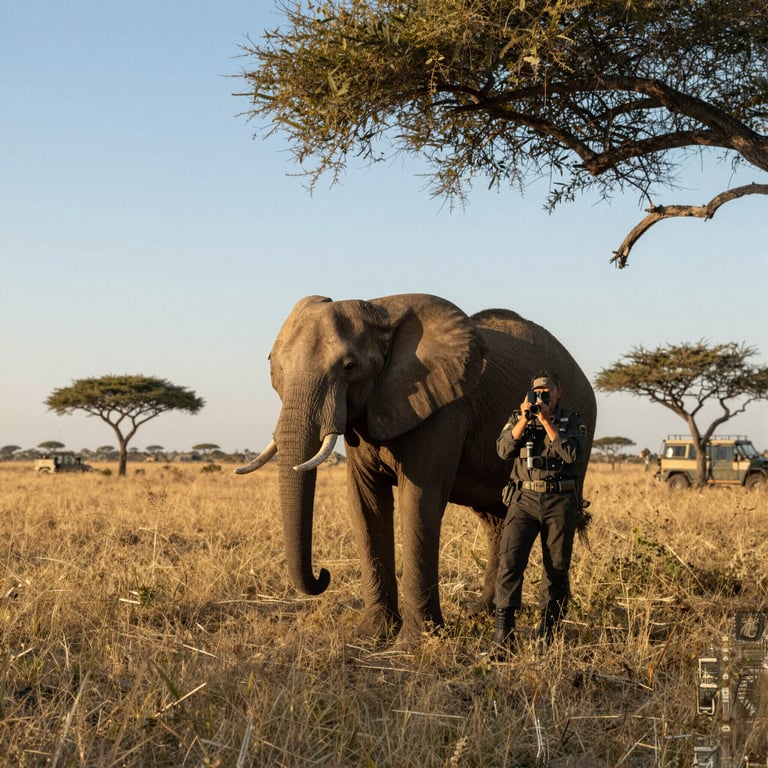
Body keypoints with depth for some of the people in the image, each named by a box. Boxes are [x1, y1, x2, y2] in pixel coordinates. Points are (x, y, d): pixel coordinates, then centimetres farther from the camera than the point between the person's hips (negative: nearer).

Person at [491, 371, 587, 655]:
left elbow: (572, 453, -10)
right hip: (524, 498, 0)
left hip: (560, 502, 0)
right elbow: (503, 450, -3)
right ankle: (503, 629, -18)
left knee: (557, 567, 4)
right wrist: (524, 419, -11)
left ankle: (547, 630, 16)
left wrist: (546, 420, -12)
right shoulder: (518, 418, 14)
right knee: (510, 559, -14)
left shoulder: (572, 421, 8)